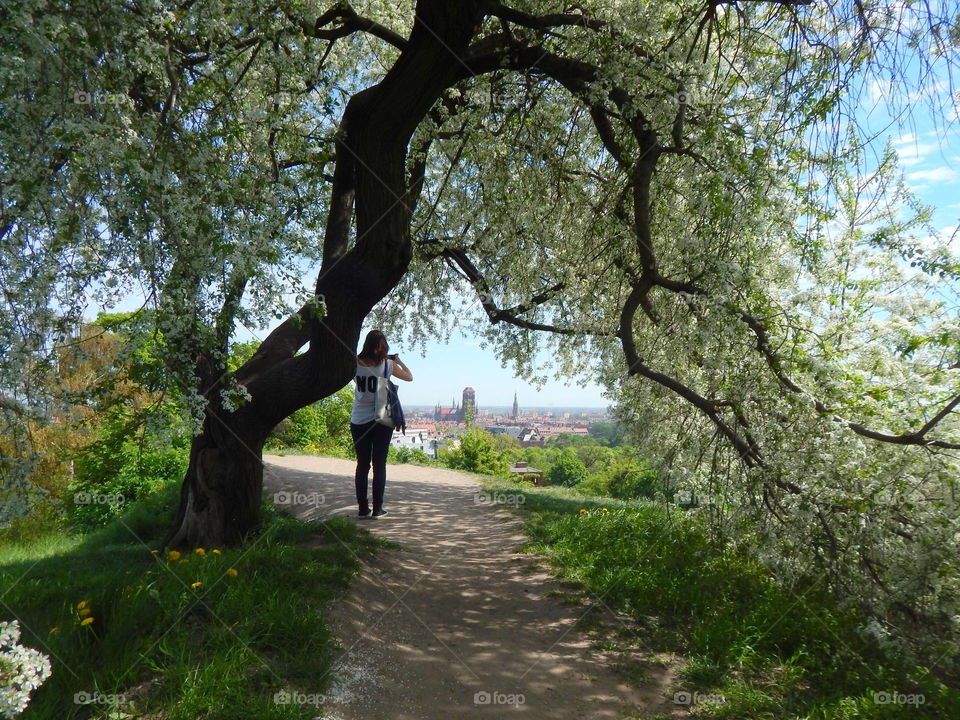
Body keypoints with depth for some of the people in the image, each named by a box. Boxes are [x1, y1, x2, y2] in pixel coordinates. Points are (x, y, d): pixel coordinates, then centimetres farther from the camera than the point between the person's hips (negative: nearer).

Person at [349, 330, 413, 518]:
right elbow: (409, 377, 7)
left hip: (359, 421, 2)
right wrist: (398, 361, 22)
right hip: (381, 420, -2)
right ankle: (377, 508, 7)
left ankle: (363, 508, 12)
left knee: (362, 465, 9)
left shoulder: (356, 364, -4)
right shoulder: (388, 364, -7)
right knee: (379, 464, 5)